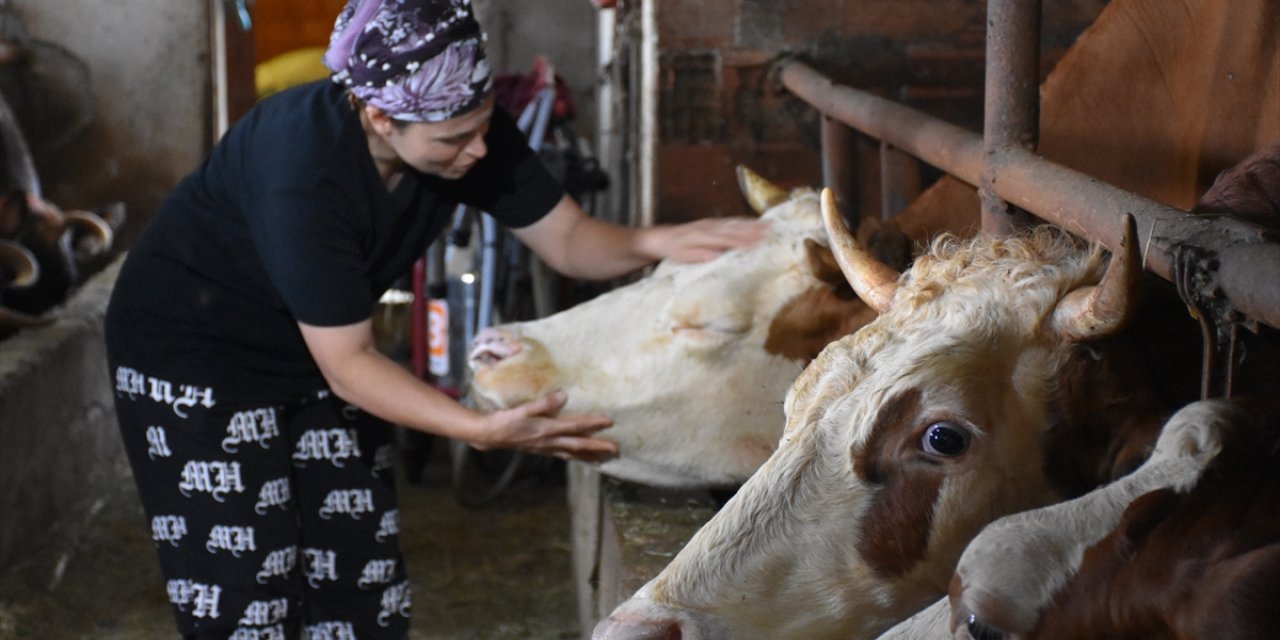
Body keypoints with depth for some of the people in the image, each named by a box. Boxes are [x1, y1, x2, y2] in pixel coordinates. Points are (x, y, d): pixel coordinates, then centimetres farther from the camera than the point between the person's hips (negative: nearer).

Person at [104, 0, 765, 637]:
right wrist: (484, 430, -41)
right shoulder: (304, 174, -37)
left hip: (312, 354, 7)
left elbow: (567, 238, -8)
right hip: (194, 351, -7)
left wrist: (650, 243, -30)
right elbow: (346, 363, -32)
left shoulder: (468, 126, -17)